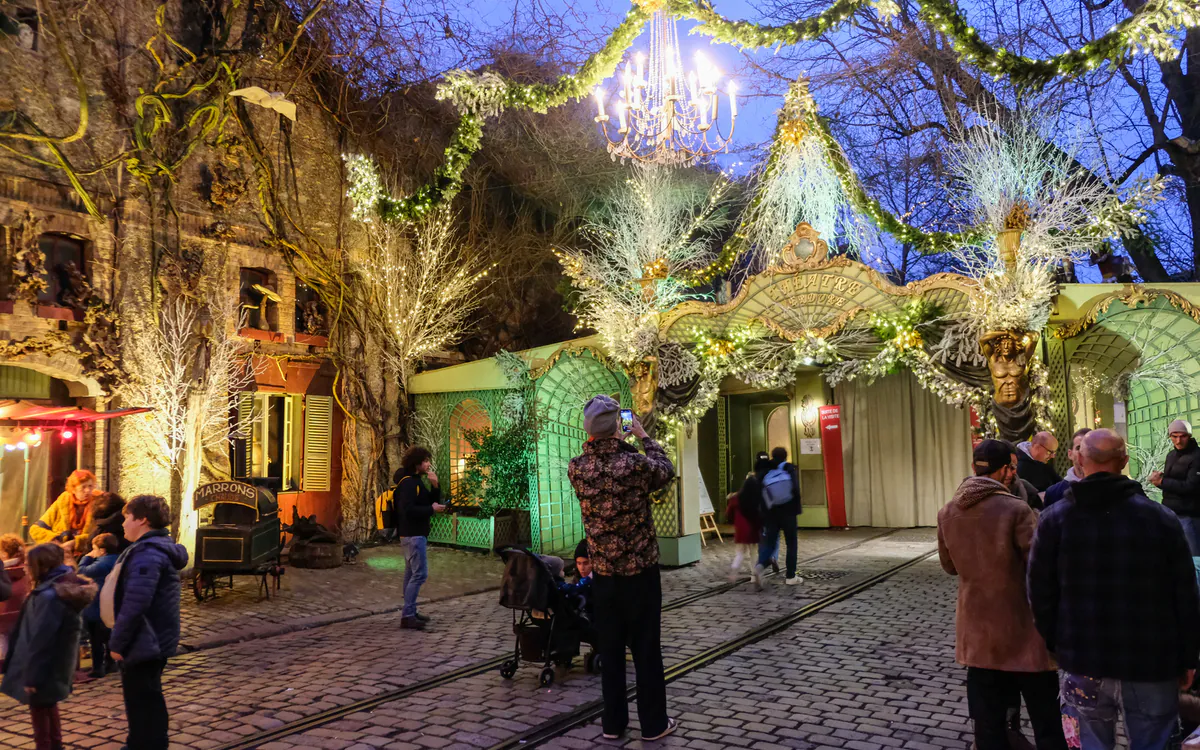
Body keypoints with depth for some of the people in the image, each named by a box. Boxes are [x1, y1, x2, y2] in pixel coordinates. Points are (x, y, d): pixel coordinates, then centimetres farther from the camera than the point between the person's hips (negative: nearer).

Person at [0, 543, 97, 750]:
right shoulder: (64, 590, 4)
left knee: (38, 707, 6)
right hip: (55, 663, 9)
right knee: (48, 705, 22)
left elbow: (40, 639, -25)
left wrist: (32, 676, -21)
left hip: (46, 666, -9)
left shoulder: (49, 596, -26)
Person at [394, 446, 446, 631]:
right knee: (420, 573, -12)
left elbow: (433, 500, 14)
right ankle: (407, 616, -10)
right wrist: (432, 509, -18)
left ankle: (410, 612, 21)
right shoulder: (407, 482, -16)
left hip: (416, 534, 10)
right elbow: (408, 510, -25)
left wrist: (435, 486, -2)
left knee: (412, 573, 14)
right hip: (413, 534, -10)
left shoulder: (417, 480, 14)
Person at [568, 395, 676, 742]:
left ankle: (613, 722, 23)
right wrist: (643, 436, 13)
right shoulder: (636, 464, -18)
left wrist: (612, 441, 17)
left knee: (610, 651, 13)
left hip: (603, 575, 3)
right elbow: (667, 471, 5)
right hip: (640, 573, -3)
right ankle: (653, 723, 19)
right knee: (646, 651, 8)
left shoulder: (576, 468, -7)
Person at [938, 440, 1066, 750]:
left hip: (976, 633, 5)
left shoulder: (947, 513, 0)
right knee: (1046, 724, 9)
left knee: (988, 723, 12)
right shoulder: (1017, 510, -17)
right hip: (1024, 633, -5)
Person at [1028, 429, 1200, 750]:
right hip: (1151, 663, 0)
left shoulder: (1054, 518, -5)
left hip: (1083, 662, 1)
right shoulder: (1161, 518, -6)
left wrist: (1055, 645, 12)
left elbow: (1041, 592, -1)